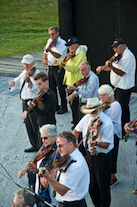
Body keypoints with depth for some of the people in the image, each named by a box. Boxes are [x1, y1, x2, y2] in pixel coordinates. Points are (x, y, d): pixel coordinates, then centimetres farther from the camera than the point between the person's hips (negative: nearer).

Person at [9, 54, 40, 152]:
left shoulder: (36, 74, -16)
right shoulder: (24, 72, 11)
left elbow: (33, 87, -30)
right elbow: (17, 81, 19)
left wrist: (28, 80, -50)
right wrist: (13, 82, -4)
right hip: (25, 103, 9)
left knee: (36, 127, -7)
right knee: (29, 126, 17)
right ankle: (35, 146, 30)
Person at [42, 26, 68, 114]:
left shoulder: (62, 43, -12)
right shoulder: (50, 41, 11)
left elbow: (58, 55, -25)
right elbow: (45, 53, 16)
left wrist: (50, 50, -40)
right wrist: (45, 59, -5)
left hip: (59, 69, -7)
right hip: (51, 68, 7)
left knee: (61, 88, -1)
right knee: (52, 88, 12)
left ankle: (64, 107, 9)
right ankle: (55, 106, 25)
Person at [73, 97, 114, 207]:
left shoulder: (107, 123, -20)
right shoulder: (87, 118, 0)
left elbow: (106, 144, -21)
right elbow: (76, 130, 16)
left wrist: (96, 143, -39)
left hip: (102, 158, -6)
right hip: (89, 155, 6)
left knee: (103, 187, 4)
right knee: (91, 185, 17)